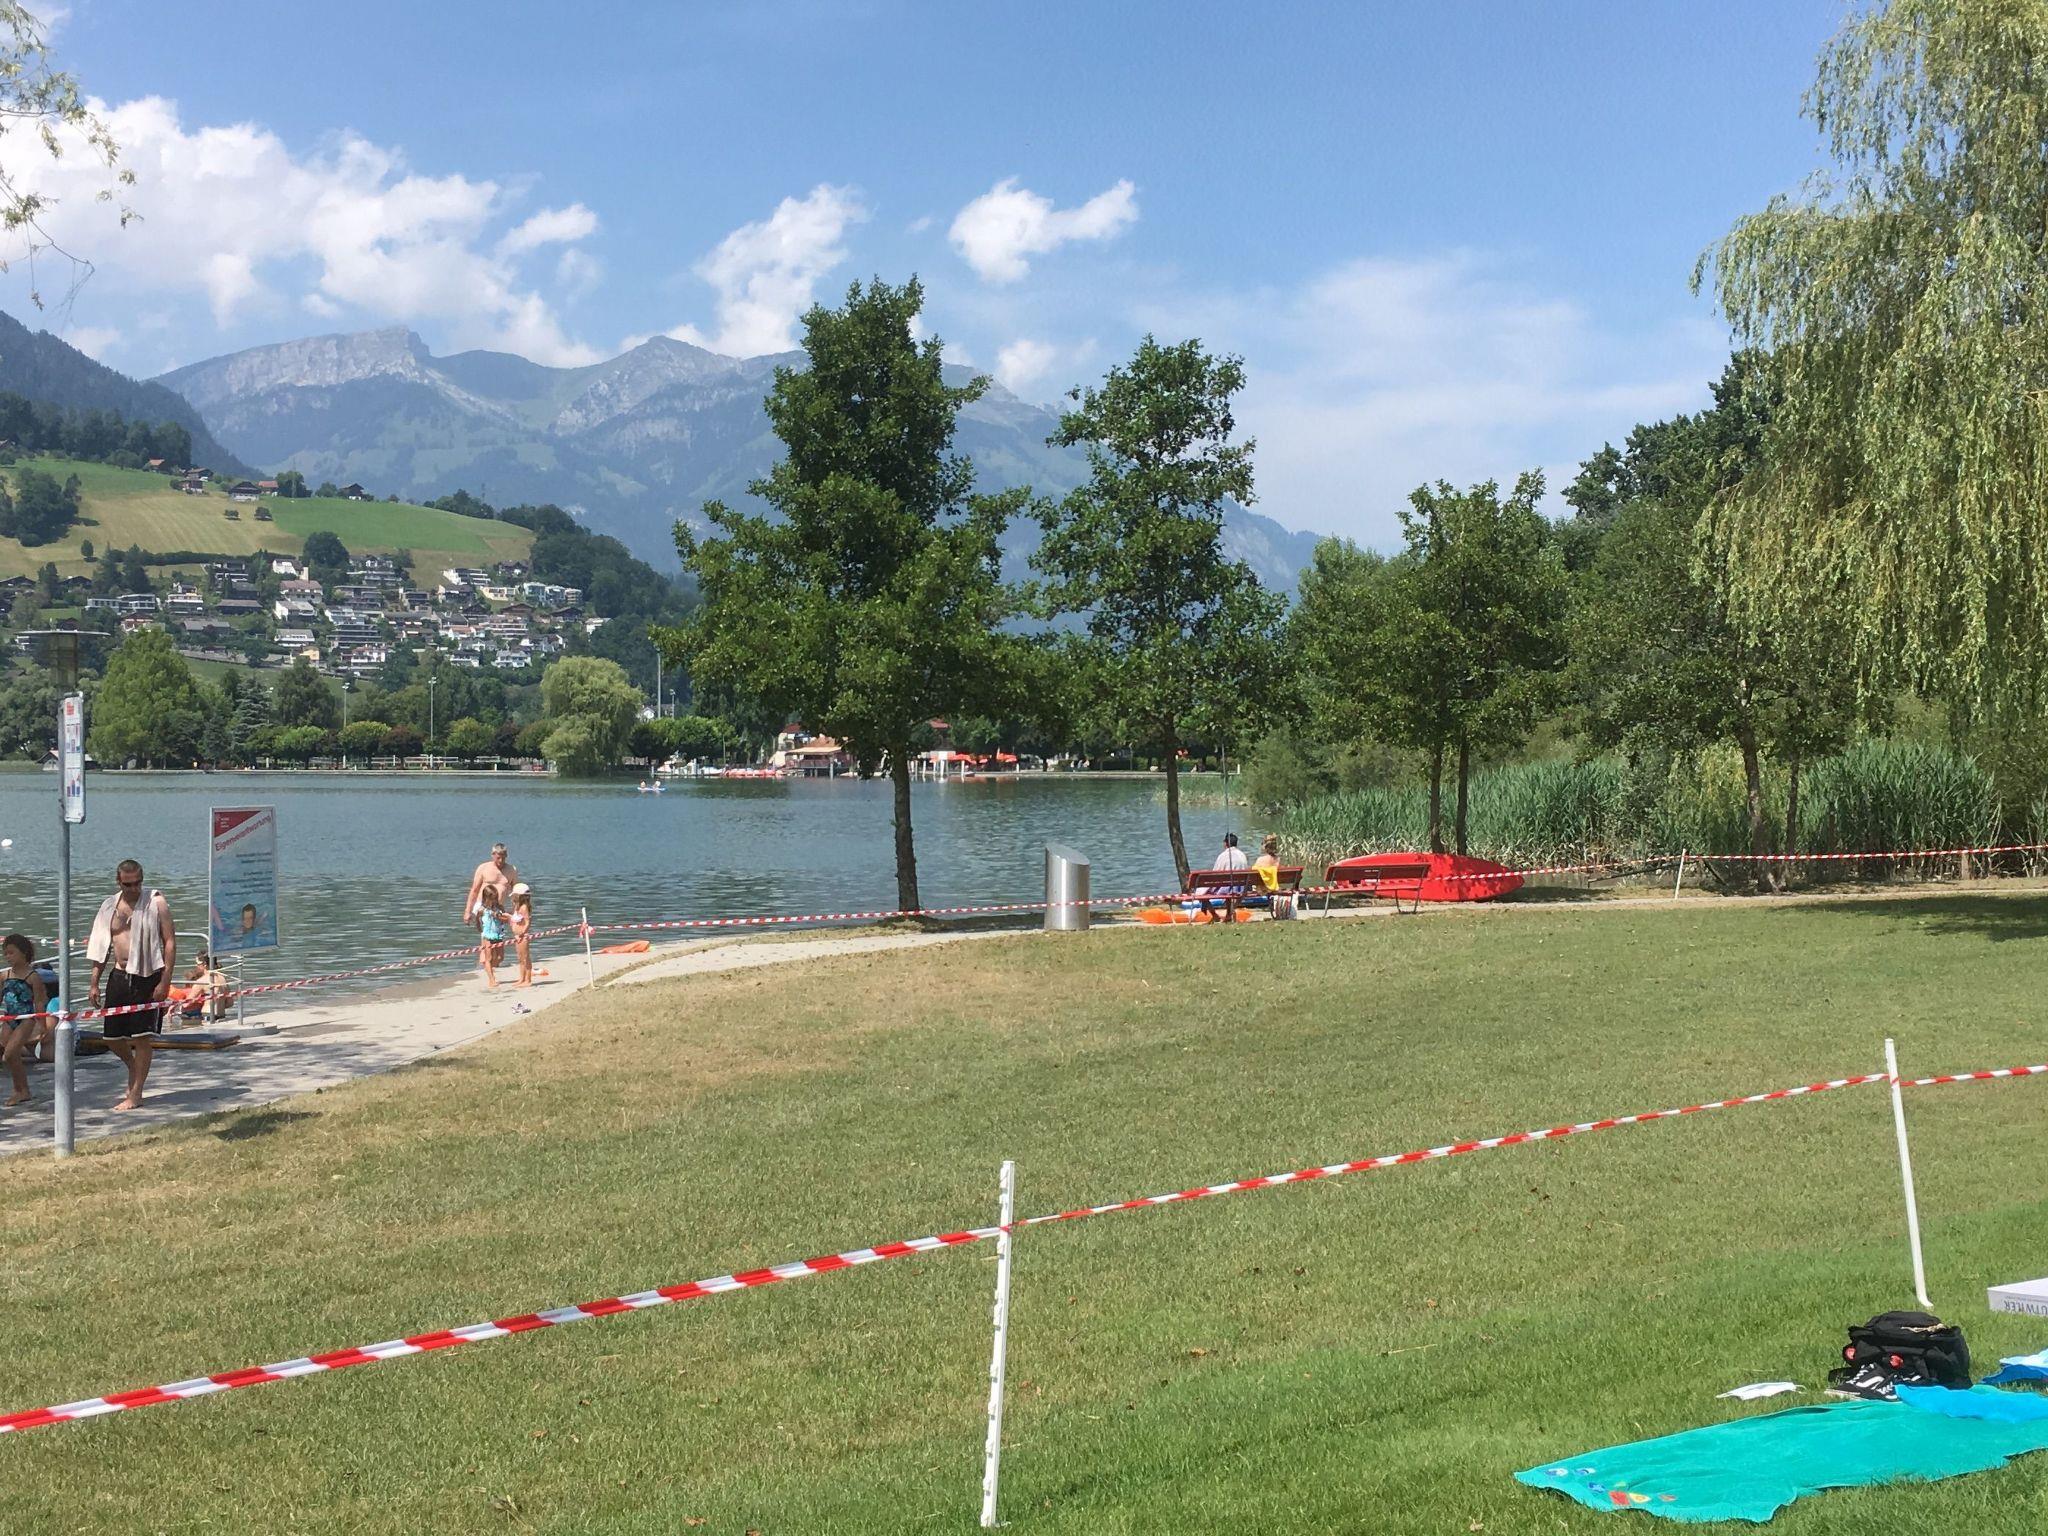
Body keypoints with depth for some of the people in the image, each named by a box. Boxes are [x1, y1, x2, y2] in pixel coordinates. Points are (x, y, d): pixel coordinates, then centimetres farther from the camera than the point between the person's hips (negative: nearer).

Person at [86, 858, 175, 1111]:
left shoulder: (156, 902, -4)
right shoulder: (110, 906, 10)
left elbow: (170, 942, -7)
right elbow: (101, 946, 16)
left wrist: (165, 981, -14)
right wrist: (94, 983, 11)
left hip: (148, 977, -5)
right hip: (119, 976, 5)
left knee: (143, 1037, -5)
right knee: (112, 1037, 7)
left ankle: (135, 1095, 3)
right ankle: (134, 1067, 36)